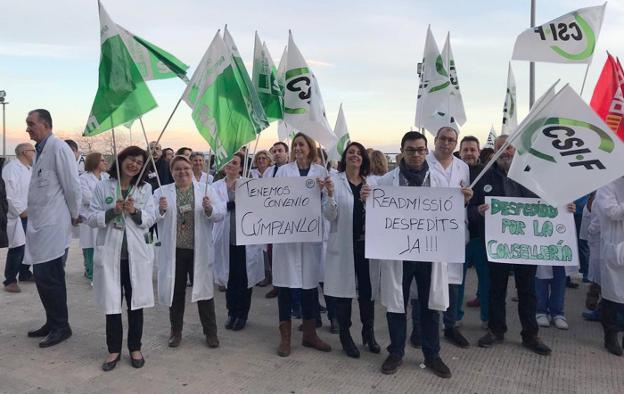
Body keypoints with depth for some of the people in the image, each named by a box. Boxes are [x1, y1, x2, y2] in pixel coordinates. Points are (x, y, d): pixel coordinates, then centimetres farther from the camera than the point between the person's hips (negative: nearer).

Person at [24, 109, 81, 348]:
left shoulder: (58, 148, -12)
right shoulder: (41, 149, 15)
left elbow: (72, 185, -14)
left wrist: (74, 216, -6)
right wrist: (31, 212, 15)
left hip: (53, 226, -9)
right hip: (39, 225, 9)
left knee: (50, 279, -3)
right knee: (43, 278, 14)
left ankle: (61, 327, 12)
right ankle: (52, 323, 27)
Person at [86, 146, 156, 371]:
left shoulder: (145, 188, 5)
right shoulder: (103, 187, 2)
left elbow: (150, 219, 0)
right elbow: (91, 219, -2)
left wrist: (135, 211, -18)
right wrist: (112, 211, -18)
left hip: (137, 253, 1)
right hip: (110, 252, 0)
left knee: (136, 302, 9)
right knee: (112, 302, 7)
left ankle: (135, 348, 23)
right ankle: (114, 350, 22)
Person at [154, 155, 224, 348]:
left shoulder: (206, 190, 4)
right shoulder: (162, 192, 4)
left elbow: (221, 214, -1)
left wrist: (210, 209, -21)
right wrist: (161, 211, -21)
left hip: (200, 250, 0)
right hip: (174, 250, 1)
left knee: (204, 288, 6)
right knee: (176, 290, 12)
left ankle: (210, 332, 20)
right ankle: (176, 331, 29)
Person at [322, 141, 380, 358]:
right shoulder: (334, 180, -3)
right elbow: (329, 215, -7)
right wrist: (330, 195, -25)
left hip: (366, 242, 3)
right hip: (343, 243, -3)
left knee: (367, 289, 10)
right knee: (343, 289, 6)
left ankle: (369, 332, 27)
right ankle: (345, 336, 20)